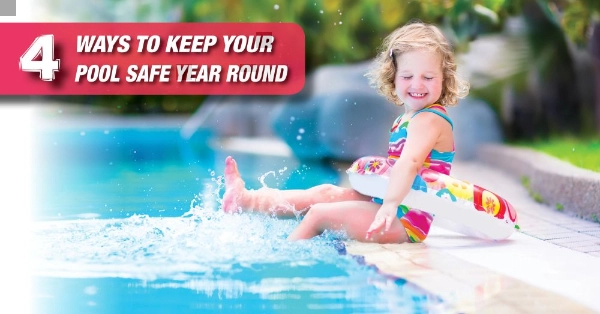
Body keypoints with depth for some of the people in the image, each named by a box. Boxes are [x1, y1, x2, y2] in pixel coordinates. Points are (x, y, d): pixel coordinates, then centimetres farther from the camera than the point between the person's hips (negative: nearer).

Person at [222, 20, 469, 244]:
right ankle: (246, 200, 18)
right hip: (397, 209, 10)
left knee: (320, 213, -8)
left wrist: (390, 204, -45)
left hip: (409, 222, -10)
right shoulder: (406, 120, 13)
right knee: (328, 193, 14)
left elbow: (410, 163, -36)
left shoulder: (429, 120, -19)